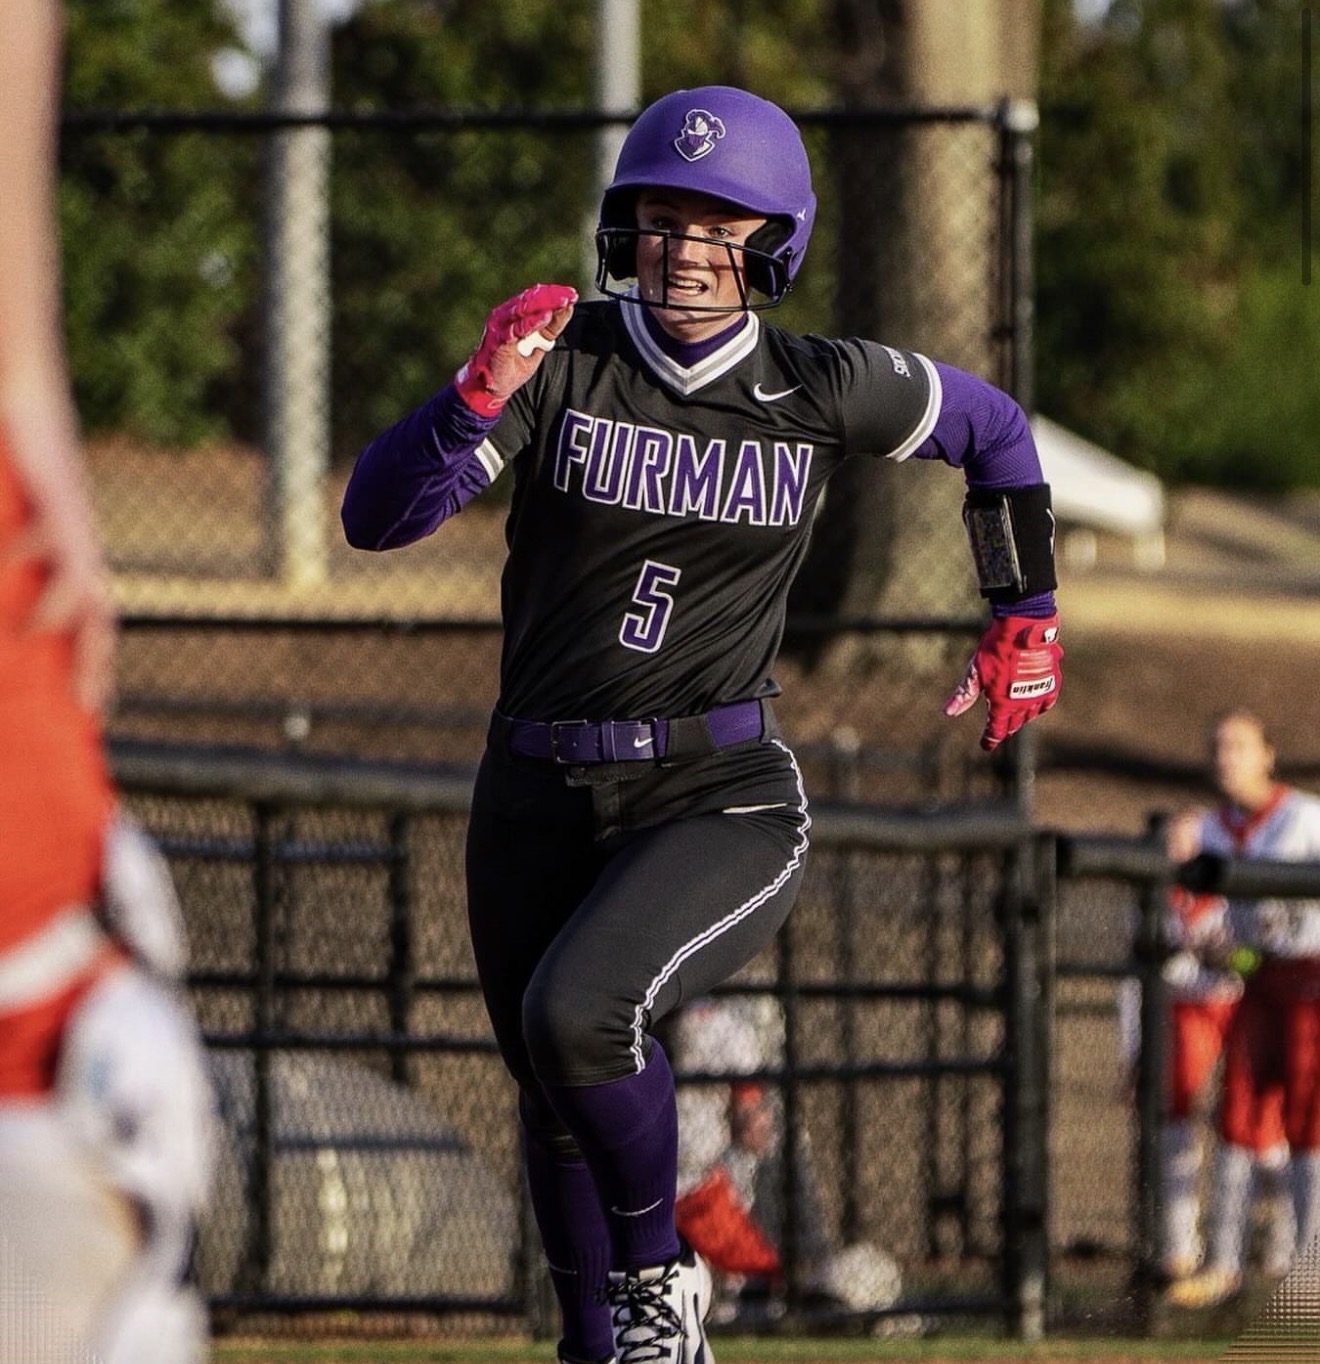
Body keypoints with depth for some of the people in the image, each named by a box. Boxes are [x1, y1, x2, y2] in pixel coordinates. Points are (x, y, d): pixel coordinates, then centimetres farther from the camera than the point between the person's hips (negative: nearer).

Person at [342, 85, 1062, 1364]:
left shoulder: (820, 391, -5)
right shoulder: (561, 362, -7)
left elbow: (991, 427, 15)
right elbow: (375, 515, -17)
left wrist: (1024, 621, 17)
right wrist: (482, 395, -32)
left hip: (721, 795, -3)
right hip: (537, 800, 3)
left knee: (575, 1013, -28)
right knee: (555, 1106, 14)